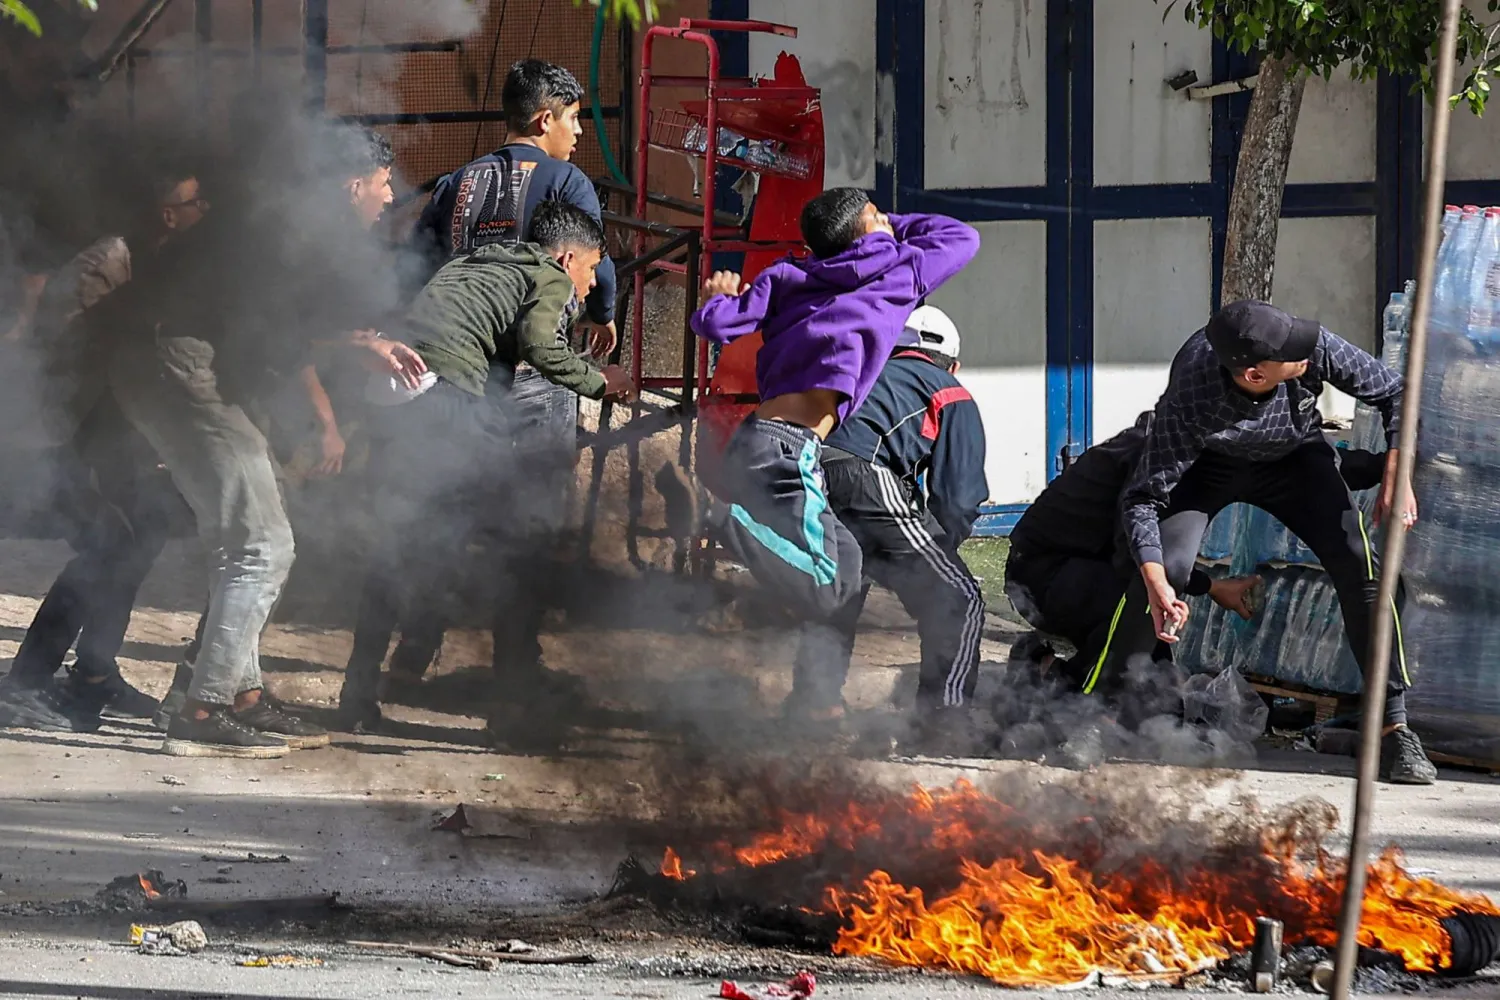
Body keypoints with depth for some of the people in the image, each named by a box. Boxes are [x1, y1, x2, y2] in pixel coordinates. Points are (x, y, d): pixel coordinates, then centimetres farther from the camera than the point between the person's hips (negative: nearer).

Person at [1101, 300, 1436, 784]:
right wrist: (1155, 584, -44)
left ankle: (1394, 729, -7)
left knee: (1361, 565, -15)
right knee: (1166, 567, -25)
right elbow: (1142, 497, -31)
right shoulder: (1189, 403, -40)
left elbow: (1393, 392, -16)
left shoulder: (1316, 350, -34)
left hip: (1294, 457, 2)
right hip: (1207, 464, -2)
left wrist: (1396, 476, -28)